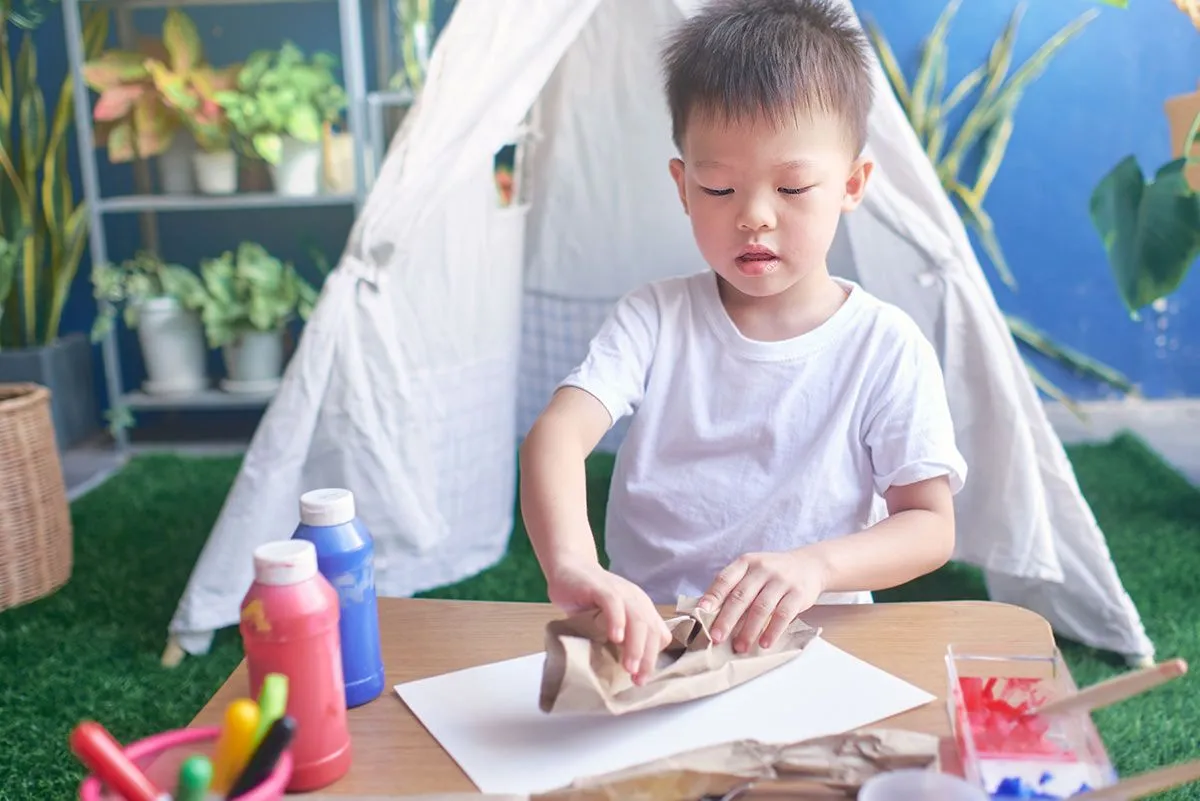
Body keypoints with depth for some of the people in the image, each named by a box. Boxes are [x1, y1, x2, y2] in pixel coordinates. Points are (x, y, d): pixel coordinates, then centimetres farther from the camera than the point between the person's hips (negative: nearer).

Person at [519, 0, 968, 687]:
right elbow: (557, 435, -16)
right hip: (645, 642, 3)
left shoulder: (886, 347, -3)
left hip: (811, 649, -2)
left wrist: (815, 565, -25)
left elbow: (932, 526, -3)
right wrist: (572, 567, -37)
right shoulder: (656, 320, -1)